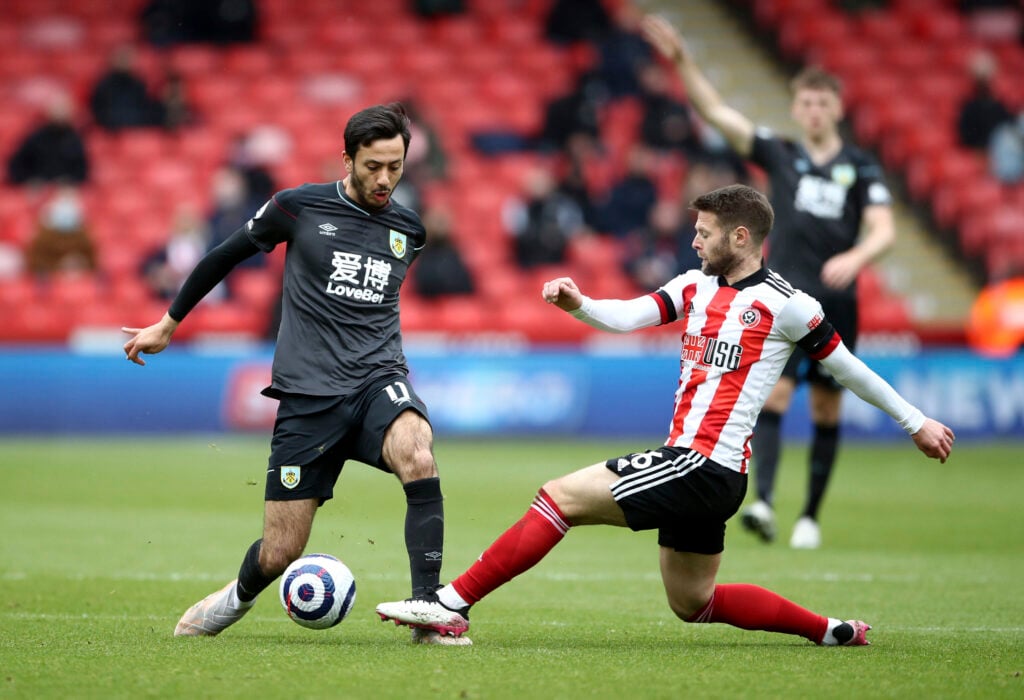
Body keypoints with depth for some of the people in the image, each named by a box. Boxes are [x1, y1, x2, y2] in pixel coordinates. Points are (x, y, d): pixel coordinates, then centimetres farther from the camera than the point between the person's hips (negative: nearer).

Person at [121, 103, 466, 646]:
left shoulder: (409, 230, 9)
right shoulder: (298, 208, -1)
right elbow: (225, 256, 13)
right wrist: (169, 324, 21)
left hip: (379, 380, 2)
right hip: (308, 394, -2)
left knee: (417, 455, -35)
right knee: (280, 552, -2)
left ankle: (428, 611, -29)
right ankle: (239, 597, 36)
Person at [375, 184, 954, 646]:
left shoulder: (785, 304, -7)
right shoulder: (696, 286, 13)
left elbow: (848, 367, 3)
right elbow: (628, 316, 2)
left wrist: (916, 422, 10)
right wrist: (579, 304, -20)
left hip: (706, 466, -9)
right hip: (688, 464, 9)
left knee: (562, 496, -15)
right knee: (694, 604, 19)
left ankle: (452, 606, -14)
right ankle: (831, 631, 25)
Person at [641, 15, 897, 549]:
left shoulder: (861, 168, 6)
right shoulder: (780, 155, 7)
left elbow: (883, 230, -3)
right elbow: (716, 112, 0)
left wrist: (856, 256, -25)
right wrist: (681, 60, -11)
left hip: (837, 302, 1)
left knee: (826, 409, 5)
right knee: (774, 393, -16)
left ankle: (812, 515, 15)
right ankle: (762, 501, -25)